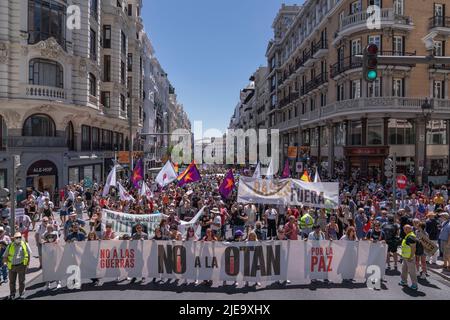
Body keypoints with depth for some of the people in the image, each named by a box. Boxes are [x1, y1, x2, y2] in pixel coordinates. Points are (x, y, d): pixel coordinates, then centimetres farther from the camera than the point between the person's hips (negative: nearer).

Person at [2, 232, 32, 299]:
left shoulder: (25, 244, 1)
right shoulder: (10, 246, 4)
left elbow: (29, 254, 6)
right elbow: (5, 256, 11)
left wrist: (28, 264, 2)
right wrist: (5, 262, -1)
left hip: (21, 266, -2)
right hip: (12, 266, 2)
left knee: (21, 281, 5)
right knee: (12, 281, 11)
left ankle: (21, 294, 19)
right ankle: (12, 294, 27)